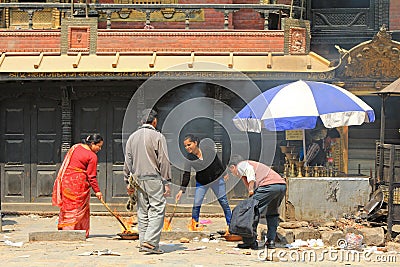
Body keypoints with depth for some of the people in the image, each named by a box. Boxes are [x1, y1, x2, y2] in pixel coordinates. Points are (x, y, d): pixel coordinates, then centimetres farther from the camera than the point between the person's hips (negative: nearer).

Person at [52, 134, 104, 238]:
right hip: (79, 184, -7)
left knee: (67, 205, 11)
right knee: (79, 207, 2)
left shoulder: (75, 147, 11)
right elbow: (91, 176, -9)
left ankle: (64, 228, 12)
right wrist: (97, 191, -3)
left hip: (66, 179, 7)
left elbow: (66, 162, 18)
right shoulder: (92, 156, -10)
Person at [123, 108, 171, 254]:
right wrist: (166, 182, -5)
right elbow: (164, 161, -7)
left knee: (142, 212, 10)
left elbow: (128, 162, 13)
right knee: (157, 210, -5)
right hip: (154, 179, -6)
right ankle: (151, 242, -16)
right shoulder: (158, 137, -5)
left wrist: (128, 182, 18)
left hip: (138, 178, 6)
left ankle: (143, 242, 11)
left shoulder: (132, 137, 11)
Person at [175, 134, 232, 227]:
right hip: (201, 183, 0)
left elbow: (218, 162, -2)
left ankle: (230, 224, 17)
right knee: (196, 205, -7)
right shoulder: (189, 159, -16)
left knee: (224, 202, 5)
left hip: (217, 179, 0)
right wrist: (182, 190, -18)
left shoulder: (208, 150, -17)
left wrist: (224, 174, 4)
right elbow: (186, 175, -12)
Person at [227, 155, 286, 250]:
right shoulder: (254, 164, 38)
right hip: (282, 185, 9)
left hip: (268, 185, -9)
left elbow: (249, 169, -11)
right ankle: (271, 241, 20)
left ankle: (250, 241, -1)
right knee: (272, 213, 25)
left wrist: (251, 189, -9)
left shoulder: (241, 165, 14)